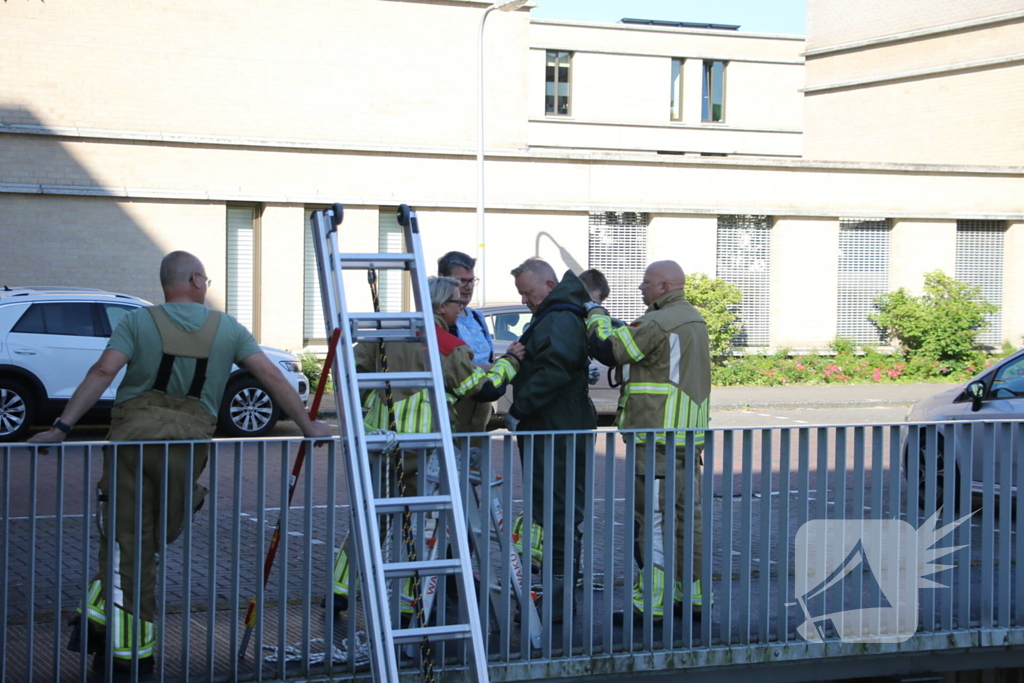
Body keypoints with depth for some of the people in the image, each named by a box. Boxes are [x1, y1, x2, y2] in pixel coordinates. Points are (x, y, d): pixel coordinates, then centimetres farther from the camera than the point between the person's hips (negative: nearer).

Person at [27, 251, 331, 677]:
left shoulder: (139, 322, 5)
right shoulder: (227, 329, 10)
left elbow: (102, 373, -7)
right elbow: (272, 377, 7)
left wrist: (62, 426, -9)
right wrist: (308, 426, 13)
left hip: (133, 434, -1)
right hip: (189, 439, 1)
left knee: (129, 537, 5)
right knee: (154, 538, 11)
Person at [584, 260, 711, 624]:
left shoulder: (657, 323, -16)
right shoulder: (694, 319, 15)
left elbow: (608, 350, -14)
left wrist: (595, 314, 2)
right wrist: (605, 320, 13)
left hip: (657, 439, -9)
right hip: (690, 435, 9)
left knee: (652, 518, -6)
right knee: (688, 514, 13)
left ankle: (651, 601, -4)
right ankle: (694, 593, 18)